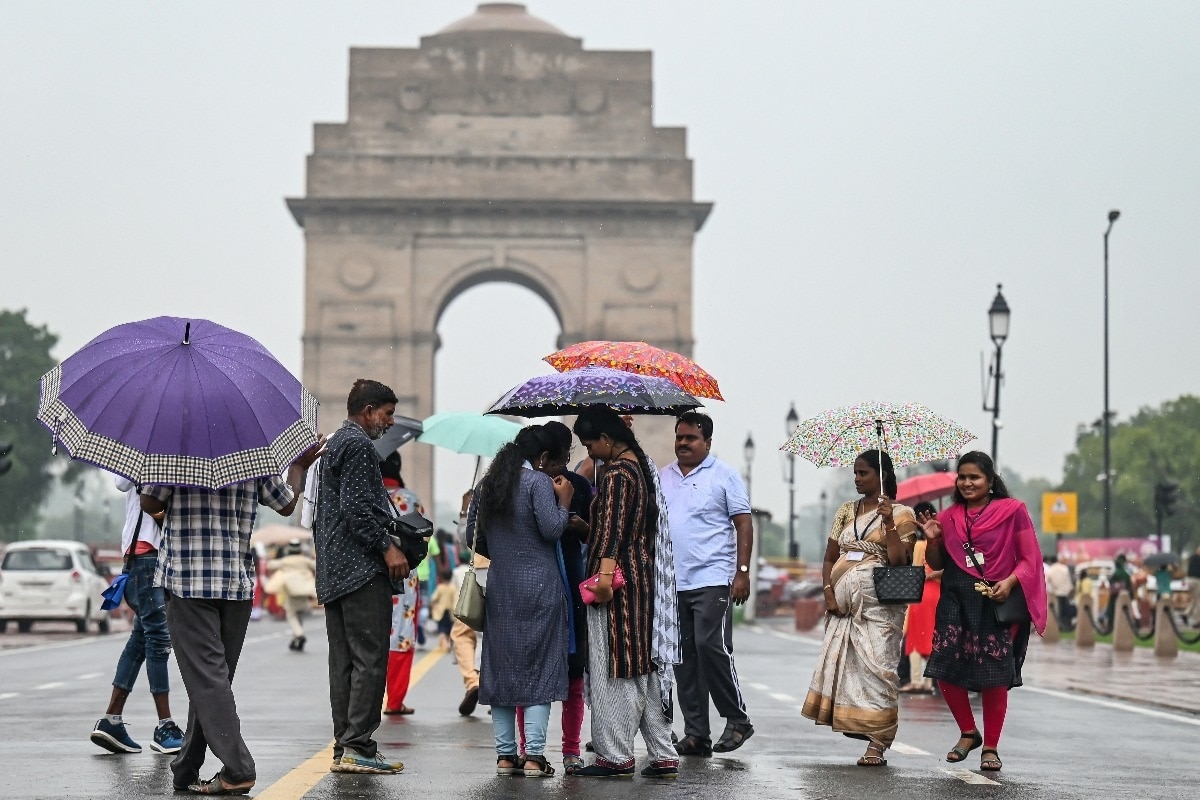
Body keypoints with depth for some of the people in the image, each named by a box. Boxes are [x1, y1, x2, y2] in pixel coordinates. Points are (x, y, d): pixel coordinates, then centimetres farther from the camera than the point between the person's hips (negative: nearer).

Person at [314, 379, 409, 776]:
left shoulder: (333, 445, 22)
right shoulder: (359, 445, -9)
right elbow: (356, 508, -19)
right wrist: (387, 548, -16)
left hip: (333, 571, 11)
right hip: (362, 568, -11)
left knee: (343, 661, 9)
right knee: (369, 658, -10)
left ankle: (344, 748, 9)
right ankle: (357, 746, -12)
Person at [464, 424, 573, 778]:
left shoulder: (487, 484, 11)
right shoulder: (539, 482, -8)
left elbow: (473, 536, 14)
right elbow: (552, 529, -16)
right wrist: (563, 501, -1)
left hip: (499, 587, 6)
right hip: (539, 586, -6)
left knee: (501, 668, 8)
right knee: (539, 669, -2)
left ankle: (505, 755, 7)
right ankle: (534, 755, -7)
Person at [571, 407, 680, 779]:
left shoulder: (616, 473, -14)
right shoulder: (641, 465, 16)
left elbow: (612, 525, -26)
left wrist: (605, 570, -35)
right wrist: (584, 525, 28)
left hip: (617, 580, -10)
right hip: (643, 577, 10)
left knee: (612, 668, -4)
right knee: (644, 666, 11)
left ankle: (615, 756, 0)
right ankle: (663, 755, 12)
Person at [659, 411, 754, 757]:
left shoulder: (724, 475, 2)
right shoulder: (663, 477, 16)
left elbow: (744, 525, -1)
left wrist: (742, 572, -9)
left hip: (712, 579, -5)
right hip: (671, 582, 5)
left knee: (711, 647, -13)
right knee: (683, 655, 4)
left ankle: (737, 719, 2)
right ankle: (695, 733, 9)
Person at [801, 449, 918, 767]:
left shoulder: (901, 513, 2)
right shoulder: (846, 511, 16)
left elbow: (899, 561, -9)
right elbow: (829, 558, 15)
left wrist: (888, 523, -17)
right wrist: (828, 592, 0)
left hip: (878, 601, -5)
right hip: (843, 601, 6)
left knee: (876, 667, -11)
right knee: (840, 665, -2)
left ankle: (877, 745, -12)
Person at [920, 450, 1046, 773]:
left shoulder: (1012, 510, 1)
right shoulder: (949, 516, 13)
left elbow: (1030, 558, -1)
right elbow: (937, 564, 20)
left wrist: (1010, 581, -17)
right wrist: (932, 539, 1)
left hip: (995, 602, -4)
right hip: (955, 600, 4)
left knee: (995, 676, -2)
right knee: (946, 669, -5)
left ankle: (990, 747, 10)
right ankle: (968, 732, 17)